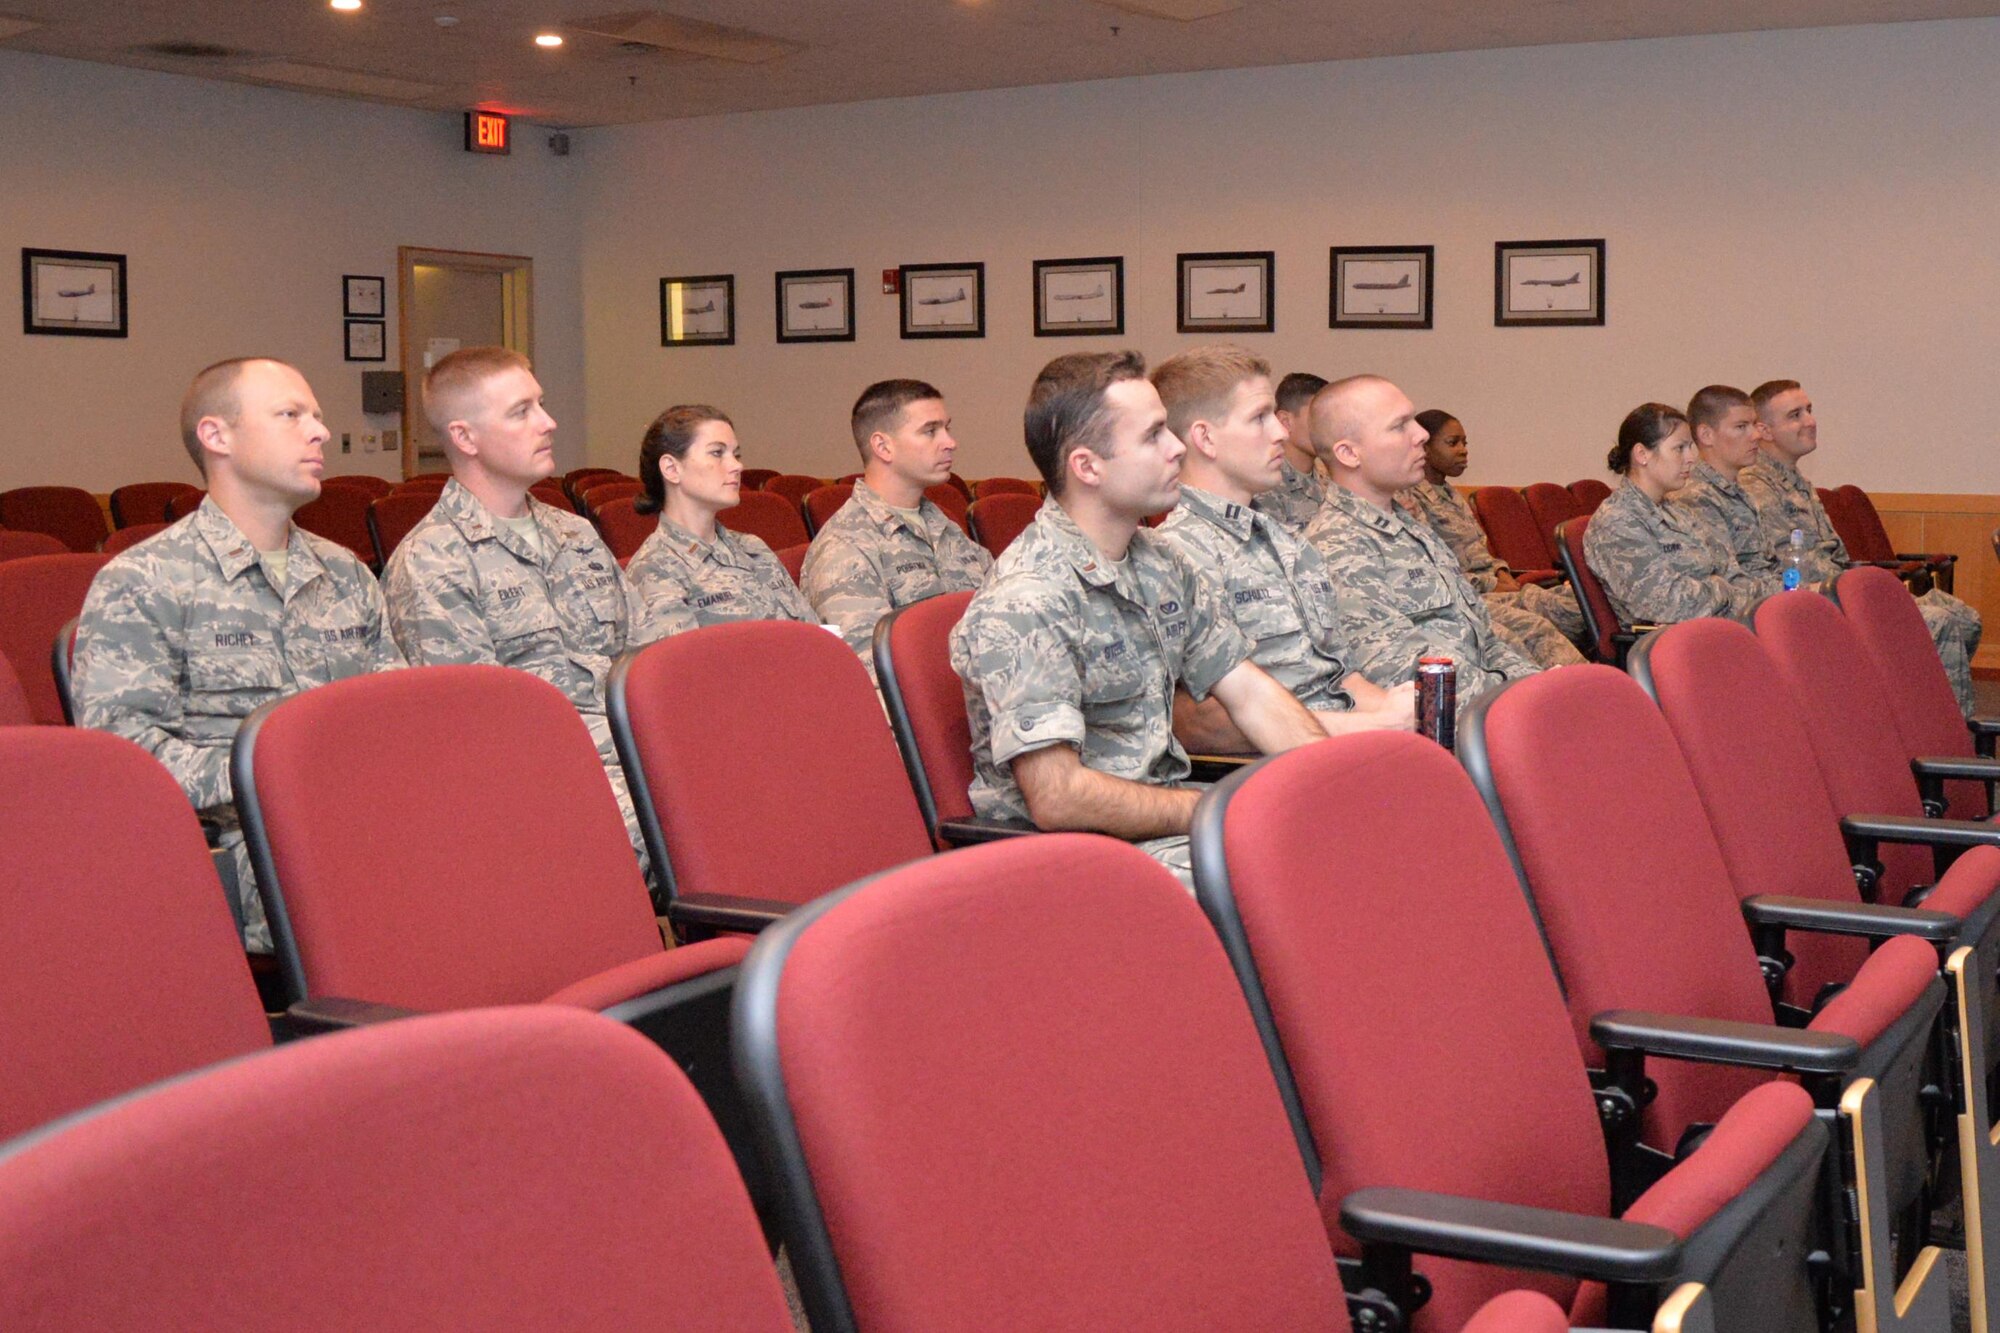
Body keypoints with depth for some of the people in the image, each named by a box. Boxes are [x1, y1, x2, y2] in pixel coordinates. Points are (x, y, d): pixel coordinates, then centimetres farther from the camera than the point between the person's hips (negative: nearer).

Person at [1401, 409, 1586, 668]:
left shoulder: (1451, 494, 23)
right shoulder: (1409, 499, -7)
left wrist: (1501, 572, 5)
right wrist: (1491, 584, -13)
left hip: (1492, 585, 9)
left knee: (1576, 609, -11)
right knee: (1534, 628, -33)